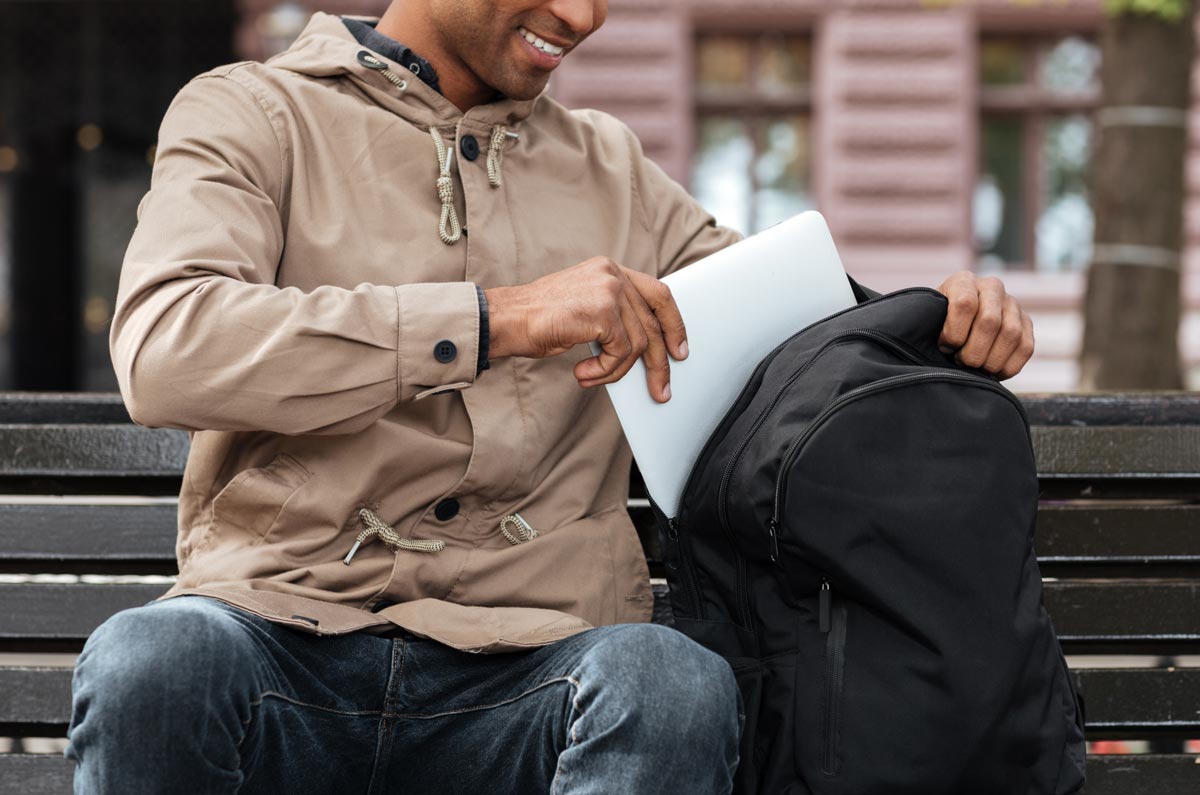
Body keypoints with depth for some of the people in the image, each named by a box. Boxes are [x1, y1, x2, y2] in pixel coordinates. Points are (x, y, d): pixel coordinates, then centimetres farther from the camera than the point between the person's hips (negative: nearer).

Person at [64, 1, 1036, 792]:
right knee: (150, 661, -37)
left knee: (675, 683, -33)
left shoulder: (611, 171, 24)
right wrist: (497, 320, -17)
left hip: (523, 668, 2)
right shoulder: (251, 112, 9)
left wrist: (941, 315, 5)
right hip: (283, 635, -2)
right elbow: (162, 349, -10)